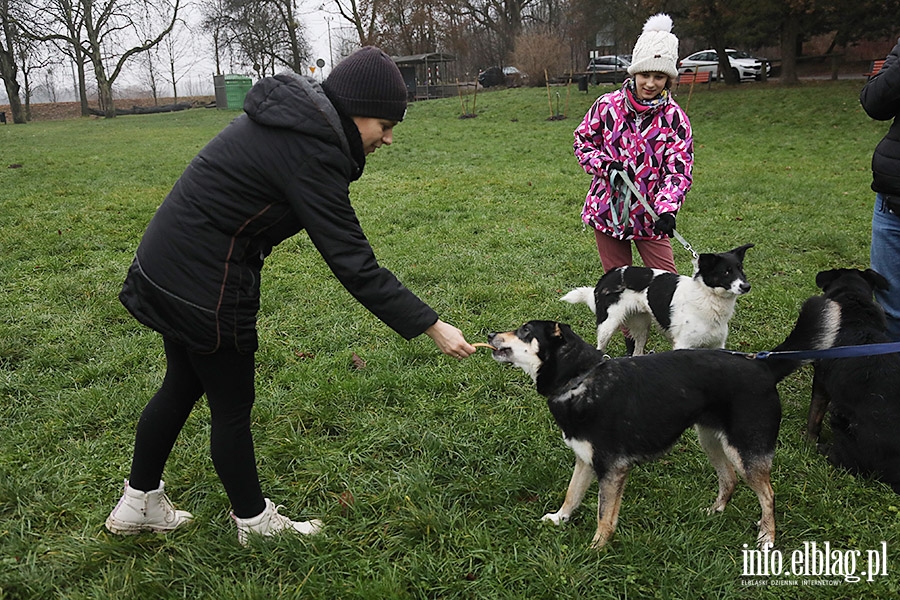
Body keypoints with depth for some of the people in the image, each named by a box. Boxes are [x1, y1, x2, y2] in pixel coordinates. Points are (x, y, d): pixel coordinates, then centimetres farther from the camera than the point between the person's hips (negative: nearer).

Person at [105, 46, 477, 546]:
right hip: (204, 284, -10)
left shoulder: (291, 115, 6)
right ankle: (255, 521, 28)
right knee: (231, 407, 7)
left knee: (182, 386, 22)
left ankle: (137, 503, 39)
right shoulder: (310, 153, -24)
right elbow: (353, 264, -26)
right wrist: (431, 326, -22)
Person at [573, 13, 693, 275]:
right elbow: (582, 141, 7)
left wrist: (667, 208, -26)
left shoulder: (674, 118, -6)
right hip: (606, 210, 1)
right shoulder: (607, 105, -4)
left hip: (649, 215, -1)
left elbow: (679, 168, -10)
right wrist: (605, 164, -13)